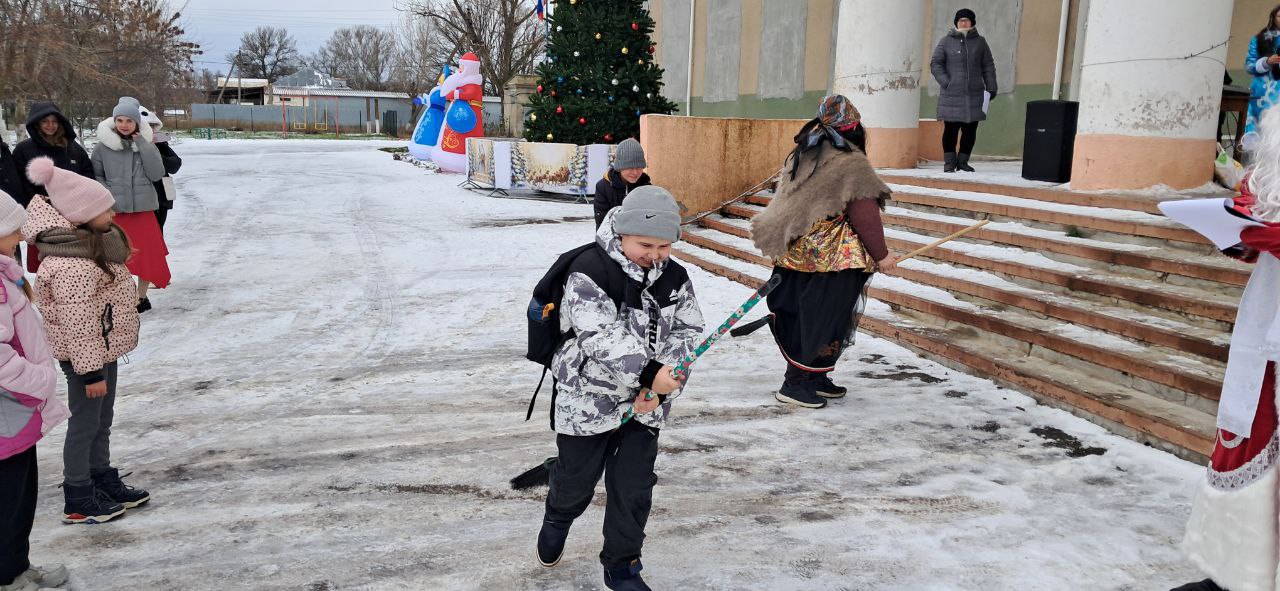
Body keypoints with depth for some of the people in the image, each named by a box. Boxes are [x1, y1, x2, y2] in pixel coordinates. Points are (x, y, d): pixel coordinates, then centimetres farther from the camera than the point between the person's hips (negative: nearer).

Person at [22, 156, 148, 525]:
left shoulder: (93, 241, 4)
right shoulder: (73, 266, -29)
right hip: (84, 355, -10)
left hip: (103, 348, 10)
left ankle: (103, 481, 38)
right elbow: (78, 325, -27)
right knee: (85, 422, 4)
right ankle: (78, 503, 18)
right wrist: (90, 371, -22)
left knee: (103, 419, 21)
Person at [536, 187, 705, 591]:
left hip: (646, 405, 4)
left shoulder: (675, 278, -1)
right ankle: (558, 518, 49)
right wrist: (648, 372, -38)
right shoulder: (589, 271, -19)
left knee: (634, 489, 6)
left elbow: (687, 335, -2)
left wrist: (661, 389, -16)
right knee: (576, 481, 14)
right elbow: (601, 338, -28)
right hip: (589, 398, -3)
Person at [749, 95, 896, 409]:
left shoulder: (799, 156, 10)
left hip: (795, 252, 8)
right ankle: (796, 384, 4)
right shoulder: (851, 162, -12)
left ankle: (815, 379, 25)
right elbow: (864, 214, -13)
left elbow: (785, 203, 17)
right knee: (823, 319, 0)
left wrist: (784, 242, 27)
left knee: (802, 316, 14)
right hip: (834, 259, -8)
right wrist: (881, 254, -4)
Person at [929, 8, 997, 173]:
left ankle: (963, 161, 13)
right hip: (952, 96, -2)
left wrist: (991, 88, 8)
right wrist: (946, 83, -9)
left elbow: (988, 67, 14)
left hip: (974, 95, 2)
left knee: (970, 131, 2)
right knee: (951, 130, -2)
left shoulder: (980, 42, 13)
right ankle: (949, 161, 8)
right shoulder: (946, 42, 5)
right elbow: (935, 64, 2)